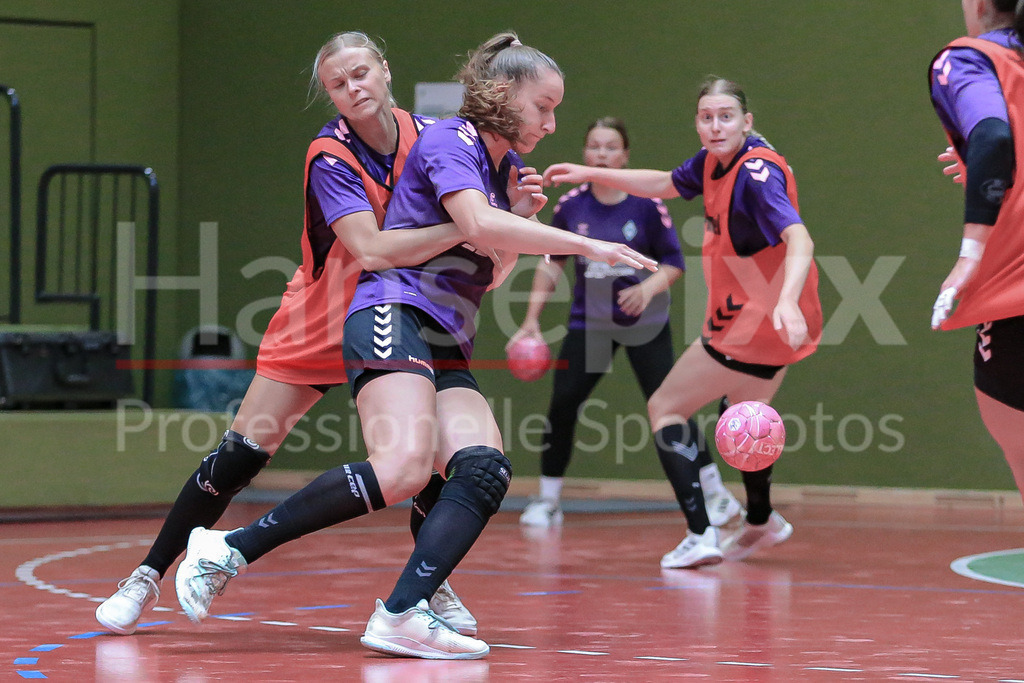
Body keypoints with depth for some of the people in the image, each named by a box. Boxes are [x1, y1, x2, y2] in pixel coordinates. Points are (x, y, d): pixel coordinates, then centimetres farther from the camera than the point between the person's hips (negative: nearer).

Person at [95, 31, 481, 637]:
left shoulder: (428, 137, -7)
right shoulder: (331, 157, -22)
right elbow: (371, 251, -35)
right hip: (317, 328, -3)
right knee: (240, 456, -8)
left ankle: (434, 586, 10)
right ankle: (148, 577, 4)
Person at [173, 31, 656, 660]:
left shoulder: (503, 167, 23)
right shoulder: (450, 141, -3)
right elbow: (479, 226, -21)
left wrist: (522, 215, 15)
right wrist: (587, 246, -19)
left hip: (447, 349, 9)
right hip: (394, 313, -9)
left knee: (486, 469, -16)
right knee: (403, 467, -29)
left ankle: (402, 616, -27)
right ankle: (231, 549, -21)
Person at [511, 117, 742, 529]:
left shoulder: (647, 204, -10)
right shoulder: (571, 205, -2)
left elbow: (674, 262, -3)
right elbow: (551, 263, 9)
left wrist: (649, 288, -23)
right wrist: (531, 321, 6)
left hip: (644, 324, -3)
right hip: (589, 322, 3)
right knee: (562, 406, -6)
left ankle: (716, 494, 6)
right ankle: (547, 502, 9)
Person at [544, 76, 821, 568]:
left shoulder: (756, 173, -24)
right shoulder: (713, 162, 3)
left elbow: (799, 240, -37)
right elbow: (664, 184, 21)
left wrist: (787, 300, -53)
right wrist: (592, 174, 17)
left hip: (755, 321, -9)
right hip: (766, 323, 9)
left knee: (664, 408, -2)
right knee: (743, 408, 31)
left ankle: (700, 536, -11)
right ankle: (761, 522, 49)